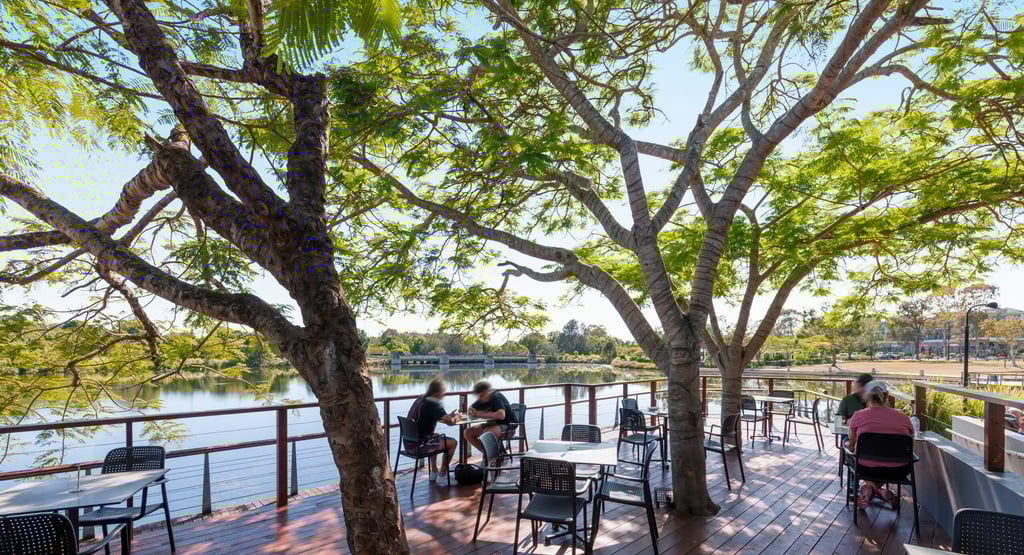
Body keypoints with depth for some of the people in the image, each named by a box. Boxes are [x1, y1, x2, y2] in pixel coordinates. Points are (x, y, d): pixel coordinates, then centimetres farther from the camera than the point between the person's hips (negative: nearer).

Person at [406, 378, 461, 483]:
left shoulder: (420, 399, 9)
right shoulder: (434, 404, -17)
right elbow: (450, 422, -22)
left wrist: (449, 416, 13)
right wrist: (456, 418, 1)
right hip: (418, 444, -9)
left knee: (436, 437, 33)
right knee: (452, 442, 1)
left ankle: (434, 473, 35)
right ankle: (442, 475, 15)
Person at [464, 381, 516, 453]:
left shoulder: (497, 397, -19)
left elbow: (501, 415, -35)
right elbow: (471, 408, 18)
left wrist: (483, 414, -26)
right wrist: (472, 412, -8)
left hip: (508, 426, -9)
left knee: (487, 432, -38)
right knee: (468, 432, -4)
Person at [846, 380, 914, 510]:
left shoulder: (858, 416, -8)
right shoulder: (903, 417, -5)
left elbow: (851, 447, 6)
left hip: (867, 469, -2)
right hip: (898, 471, 2)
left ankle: (871, 487, 9)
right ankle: (879, 491, 18)